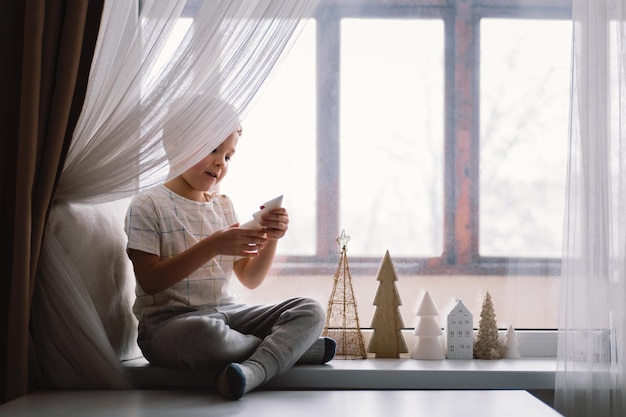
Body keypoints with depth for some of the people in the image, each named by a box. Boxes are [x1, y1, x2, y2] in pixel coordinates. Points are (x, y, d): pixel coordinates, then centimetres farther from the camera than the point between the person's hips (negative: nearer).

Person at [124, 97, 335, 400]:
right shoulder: (148, 205, -3)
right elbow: (150, 281, -14)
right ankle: (292, 345, -16)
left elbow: (250, 280, 14)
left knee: (311, 310, -12)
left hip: (226, 311, 7)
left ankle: (252, 369, -38)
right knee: (205, 331, -42)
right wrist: (212, 246, -21)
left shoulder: (223, 206, 17)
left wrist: (270, 239, -5)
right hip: (168, 320, -7)